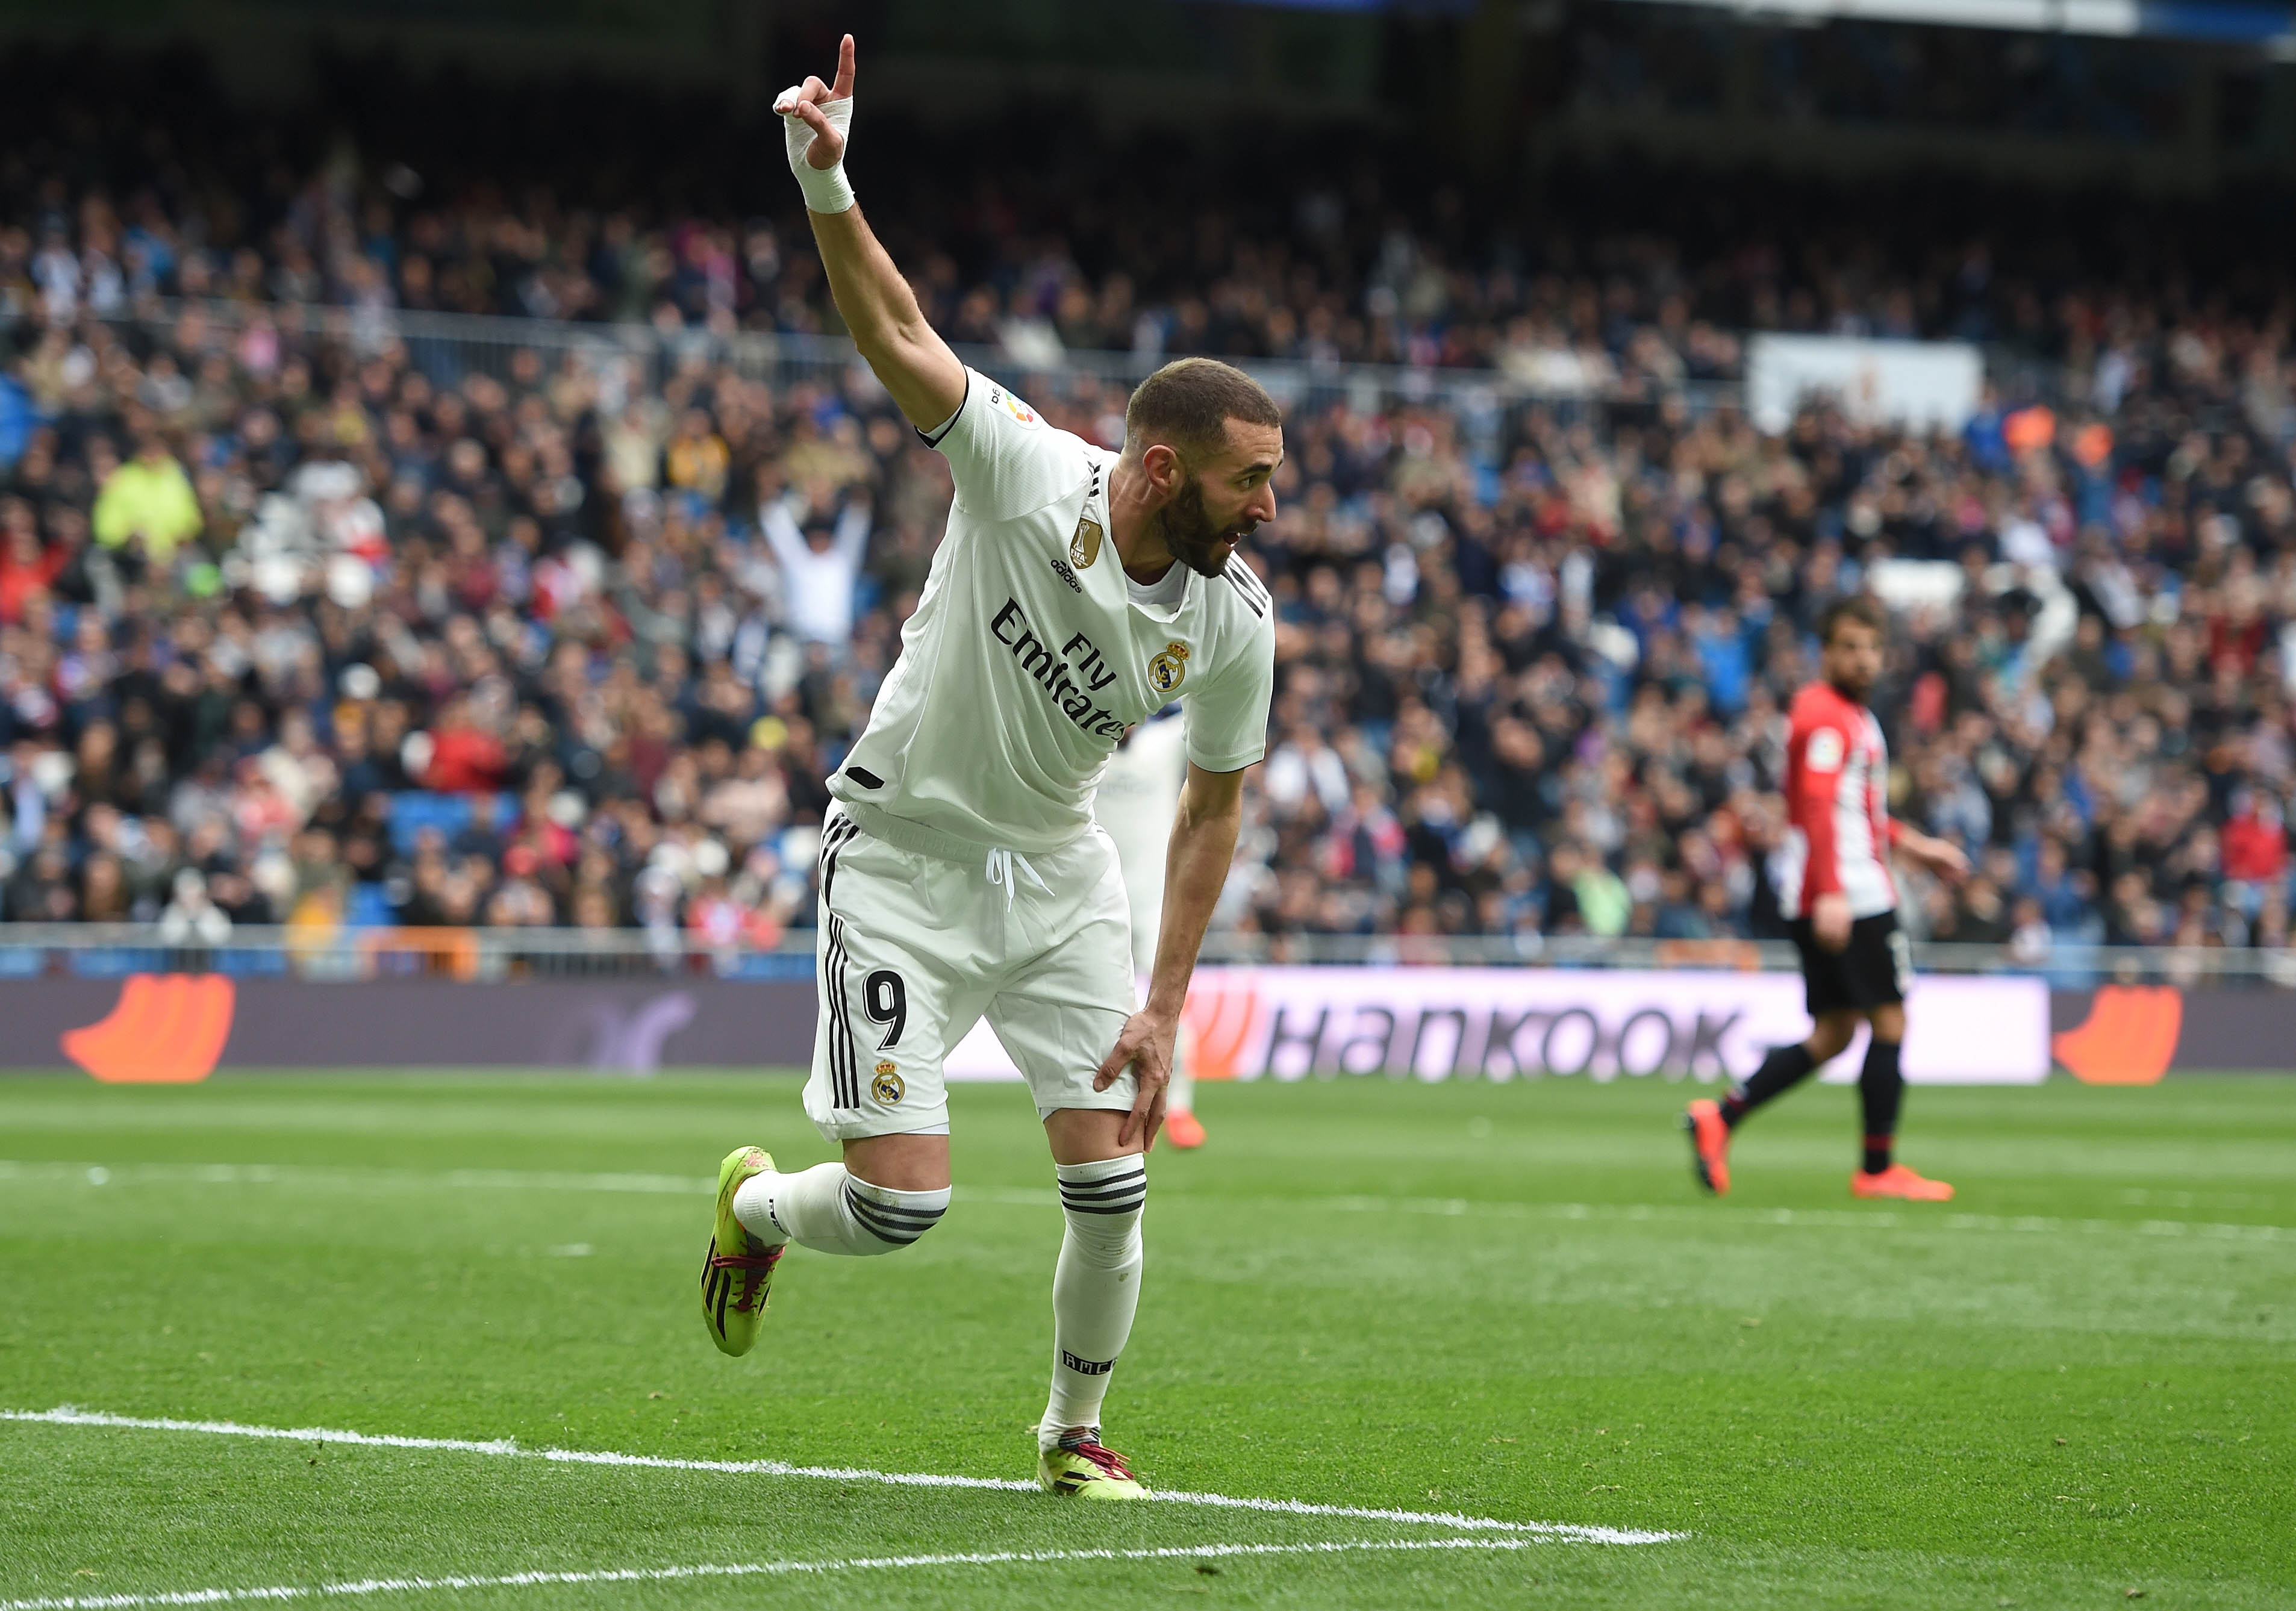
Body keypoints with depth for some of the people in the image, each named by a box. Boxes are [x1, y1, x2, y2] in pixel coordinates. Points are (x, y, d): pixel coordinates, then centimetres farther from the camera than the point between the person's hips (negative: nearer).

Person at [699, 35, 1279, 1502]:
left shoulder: (1234, 623, -10)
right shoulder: (1024, 470, -21)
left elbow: (1213, 809, 2)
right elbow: (898, 335, -29)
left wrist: (1164, 1007, -2)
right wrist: (828, 190, -47)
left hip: (1058, 874, 4)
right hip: (905, 865, -4)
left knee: (1111, 1182, -6)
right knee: (904, 1202, -10)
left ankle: (1076, 1434, 20)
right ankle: (758, 1206, 27)